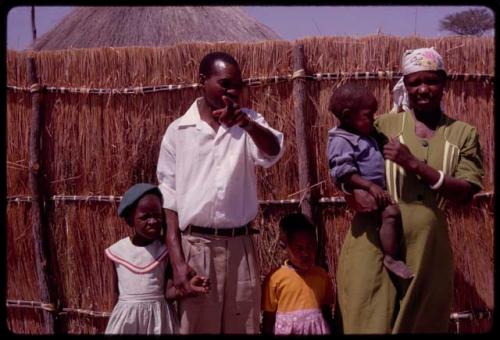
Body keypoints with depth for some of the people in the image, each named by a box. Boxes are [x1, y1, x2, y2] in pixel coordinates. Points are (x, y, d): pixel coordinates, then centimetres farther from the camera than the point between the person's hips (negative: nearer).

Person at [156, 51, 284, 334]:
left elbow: (273, 153, -15)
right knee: (197, 326, 3)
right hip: (196, 246, -1)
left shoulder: (249, 122, 6)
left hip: (240, 245, 1)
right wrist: (177, 260, -5)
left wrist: (248, 124, -36)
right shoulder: (178, 131, 3)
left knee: (244, 326, 6)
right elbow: (169, 198, 2)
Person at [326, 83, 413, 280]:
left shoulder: (365, 136, 17)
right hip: (365, 192, -10)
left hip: (379, 189, 10)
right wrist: (370, 186, -27)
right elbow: (343, 172, -25)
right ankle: (391, 258, -21)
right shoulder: (341, 141, -15)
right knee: (391, 212, -27)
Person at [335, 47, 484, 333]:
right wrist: (355, 191, -14)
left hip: (428, 244, 1)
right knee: (371, 322, -2)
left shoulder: (464, 134, 7)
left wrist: (414, 164, -14)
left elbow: (465, 194, -3)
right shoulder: (383, 125, 6)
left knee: (421, 323, 10)